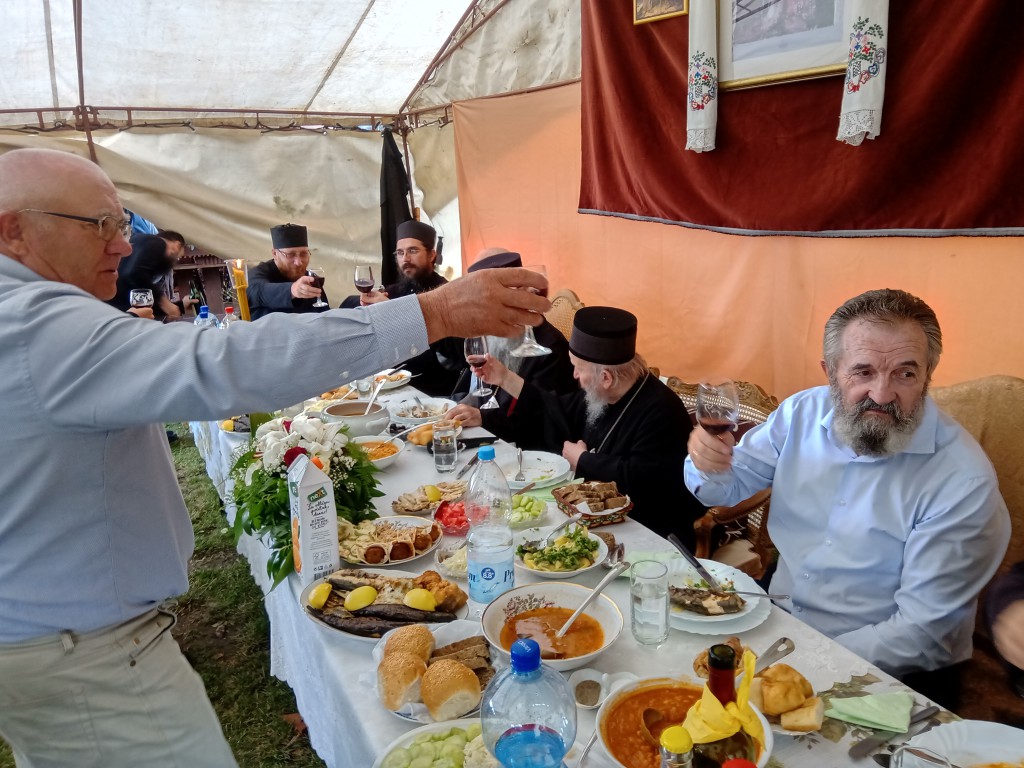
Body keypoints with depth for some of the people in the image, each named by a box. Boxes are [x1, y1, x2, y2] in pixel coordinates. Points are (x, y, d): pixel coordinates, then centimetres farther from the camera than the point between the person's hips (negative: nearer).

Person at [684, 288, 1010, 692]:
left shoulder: (964, 481, -19)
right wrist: (709, 465, -16)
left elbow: (923, 631, -18)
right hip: (779, 613, 6)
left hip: (887, 672, -5)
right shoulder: (802, 412, -4)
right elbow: (731, 486, 7)